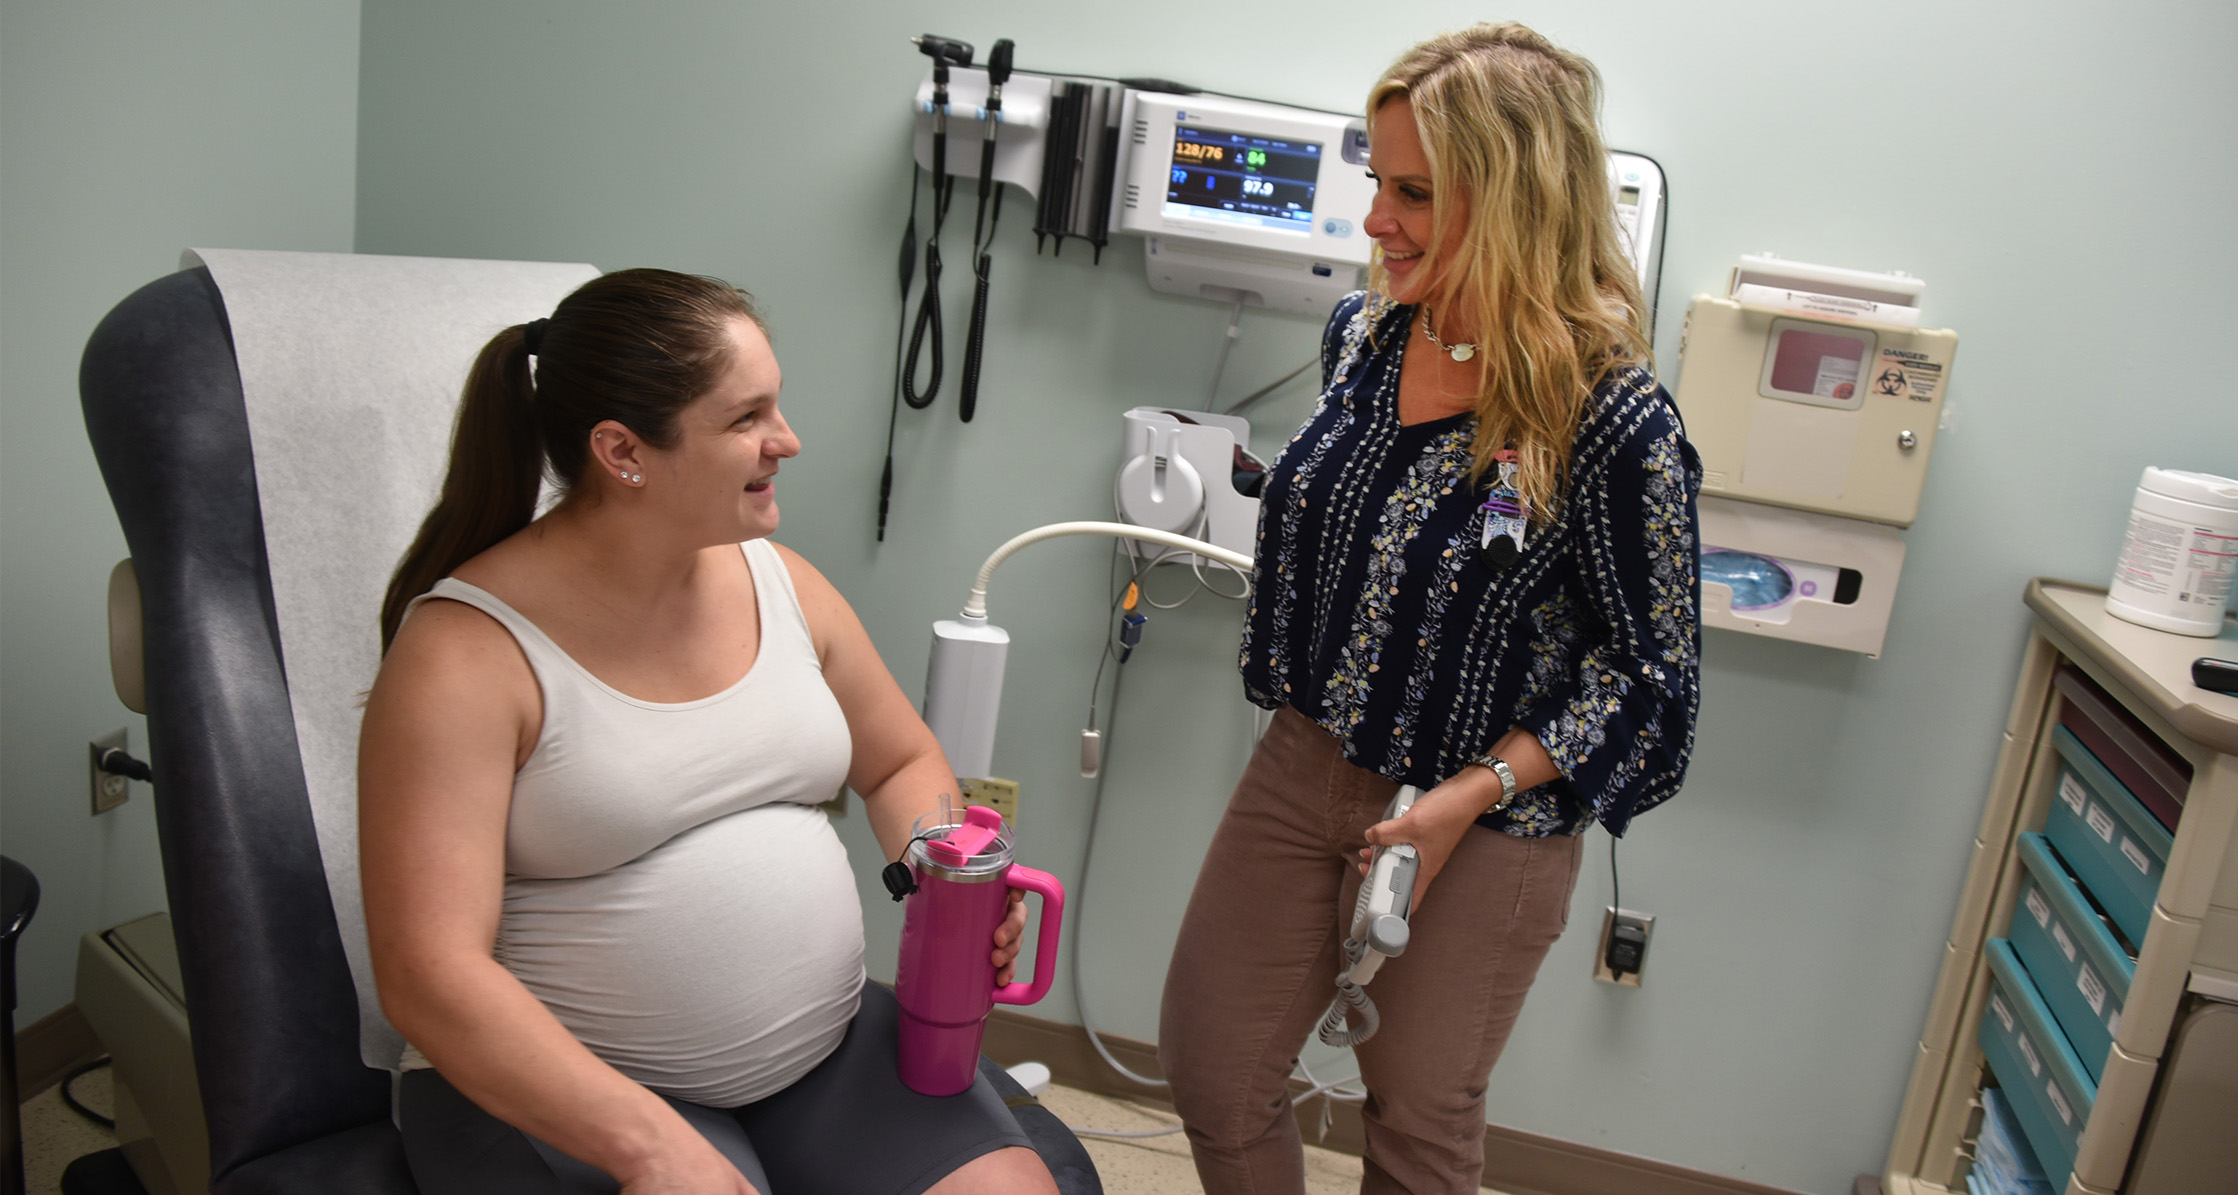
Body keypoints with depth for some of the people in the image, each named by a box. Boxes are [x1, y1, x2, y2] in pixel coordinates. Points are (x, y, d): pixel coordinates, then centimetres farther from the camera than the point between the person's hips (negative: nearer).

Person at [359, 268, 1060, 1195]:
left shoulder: (780, 581, 5)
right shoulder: (466, 650, -13)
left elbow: (902, 762, 19)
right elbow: (429, 977, -18)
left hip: (826, 1048, 5)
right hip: (560, 1096, -4)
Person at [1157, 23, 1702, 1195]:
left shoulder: (1611, 419, -22)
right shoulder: (1361, 334, -3)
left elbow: (1646, 672, -13)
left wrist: (1473, 792, -20)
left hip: (1480, 830, -5)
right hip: (1299, 768, 6)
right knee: (1206, 1066, 13)